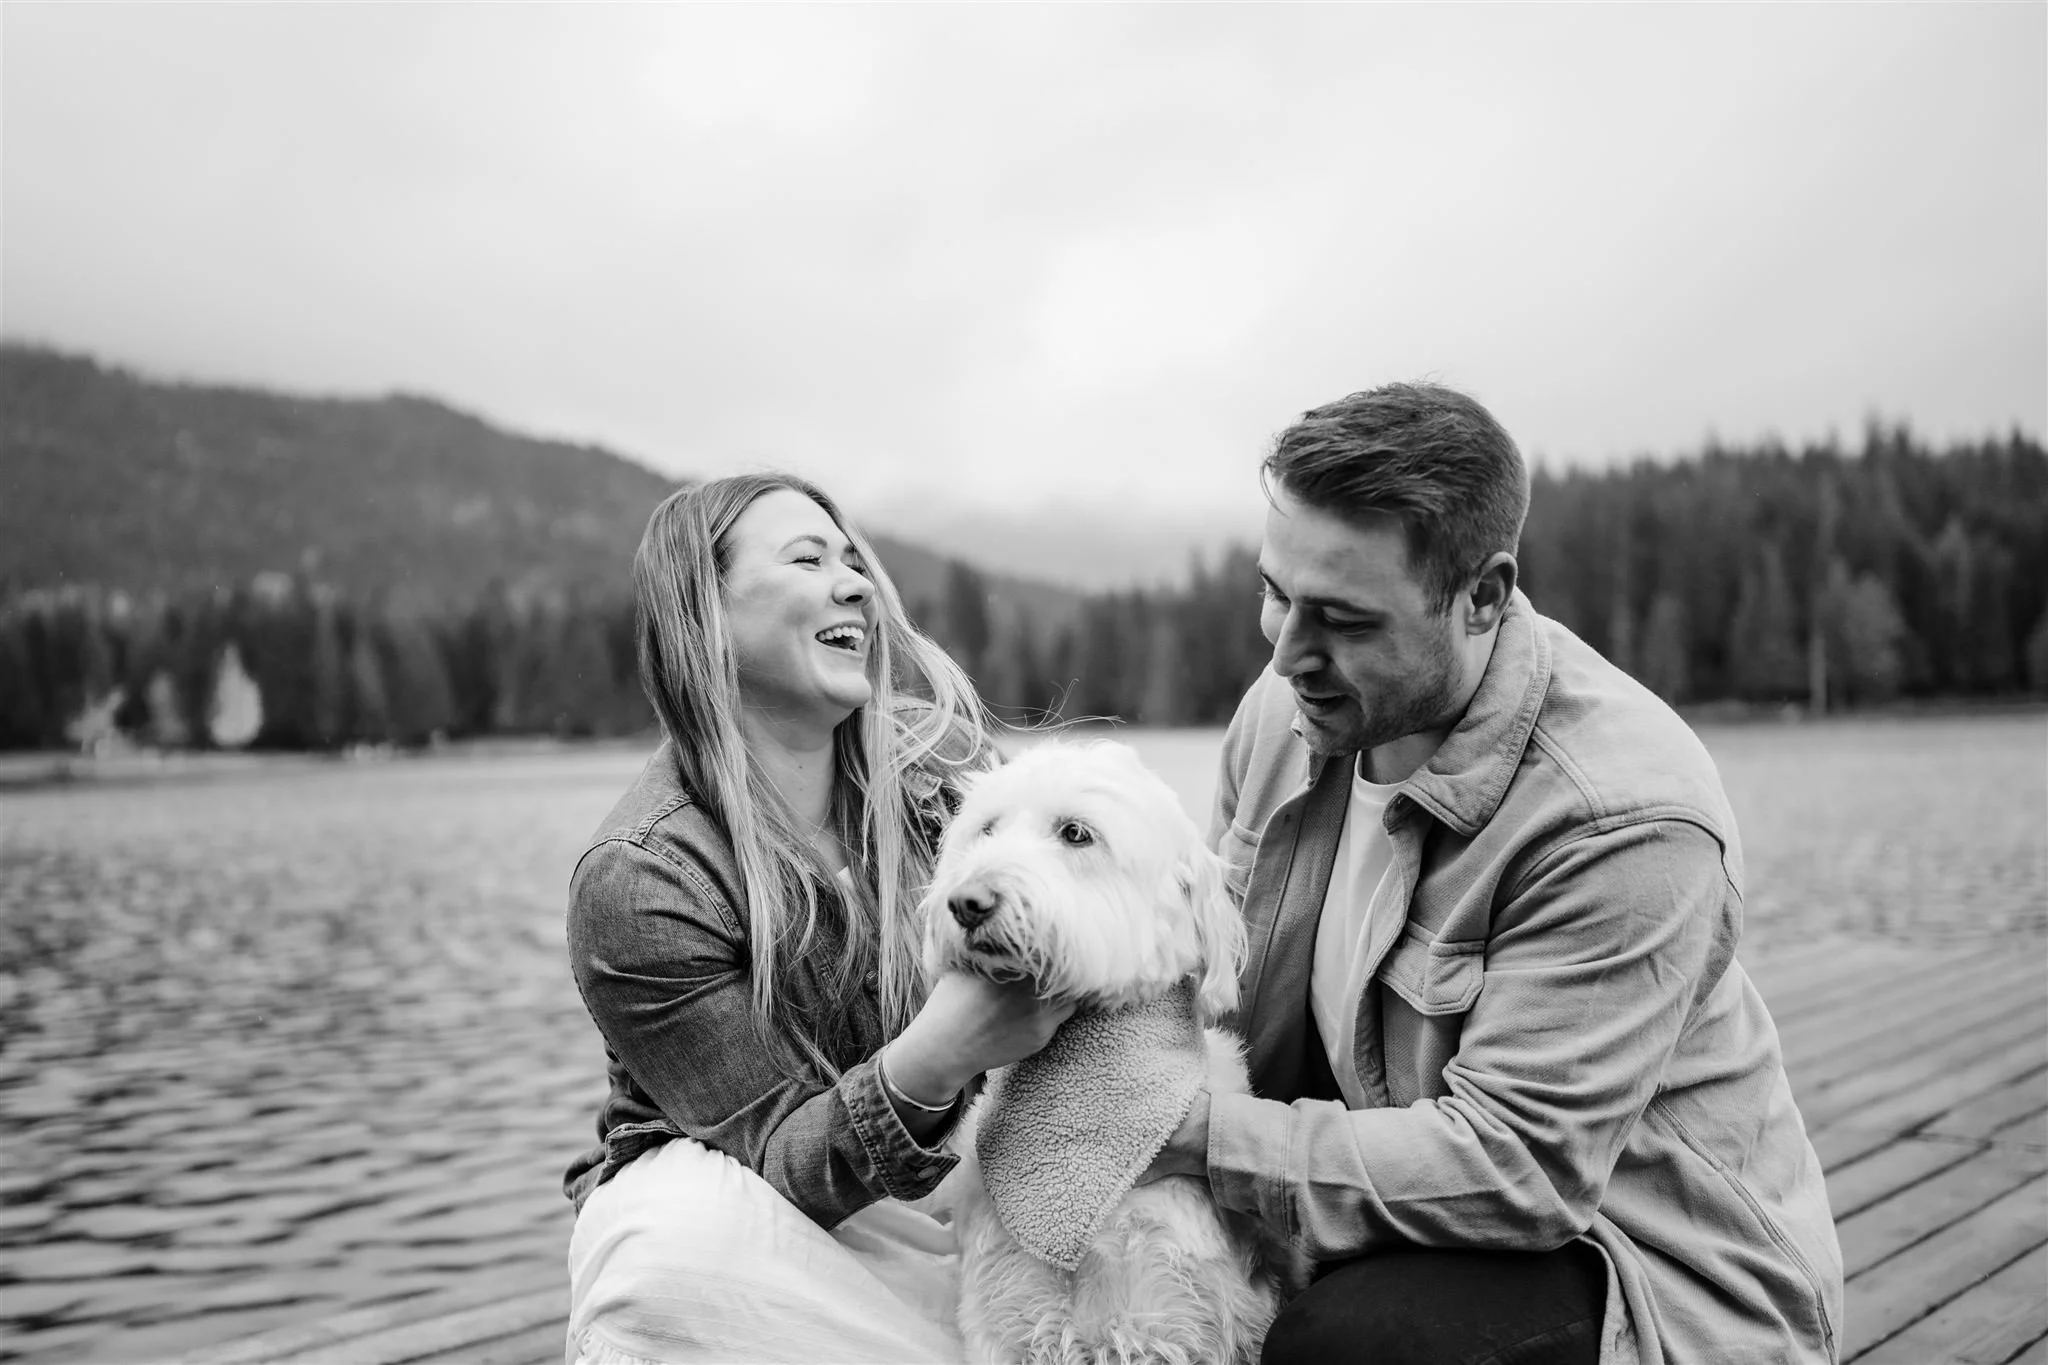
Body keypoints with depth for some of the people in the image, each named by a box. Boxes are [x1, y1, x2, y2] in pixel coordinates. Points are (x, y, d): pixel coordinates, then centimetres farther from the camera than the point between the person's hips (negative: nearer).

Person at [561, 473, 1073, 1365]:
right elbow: (775, 1159, -20)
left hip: (925, 1190, 4)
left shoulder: (936, 763, -7)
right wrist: (932, 1062, -39)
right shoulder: (638, 879, -19)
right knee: (689, 1238, -37)